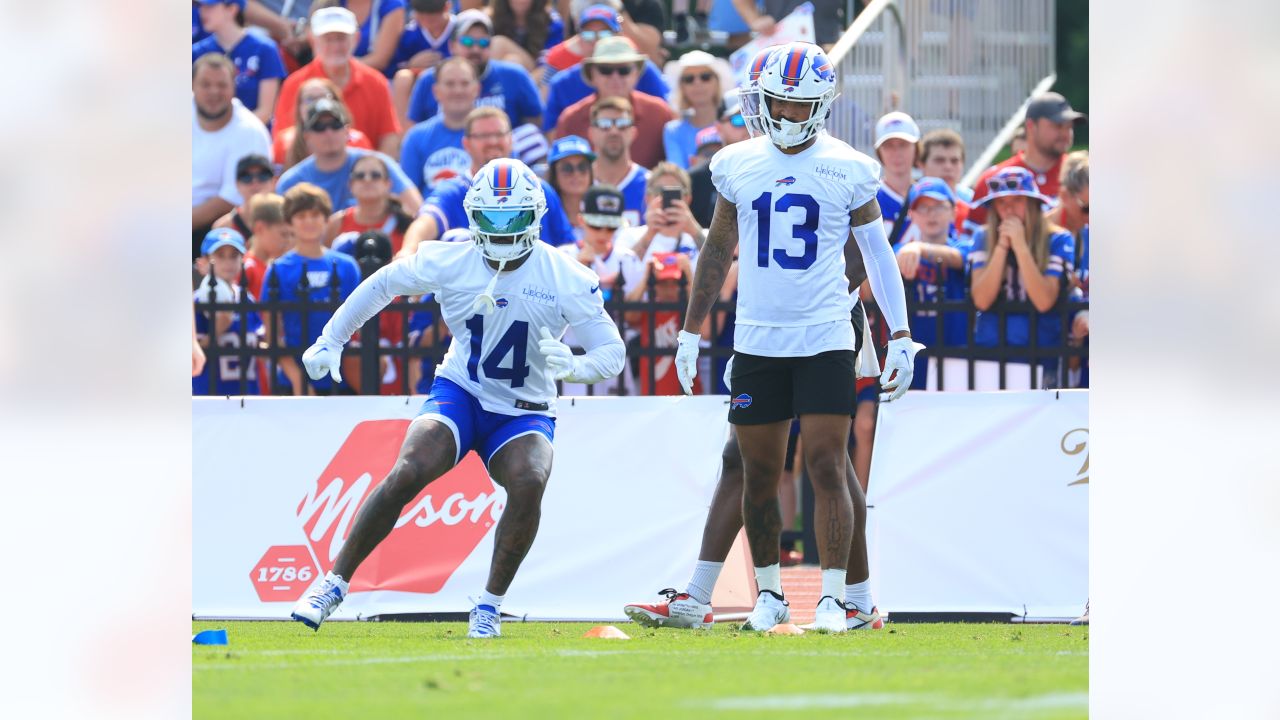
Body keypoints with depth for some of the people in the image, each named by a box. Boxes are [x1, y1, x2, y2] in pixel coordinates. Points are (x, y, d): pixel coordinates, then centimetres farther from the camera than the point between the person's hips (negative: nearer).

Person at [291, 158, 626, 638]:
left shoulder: (565, 279, -10)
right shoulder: (447, 263, -6)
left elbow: (612, 354, -8)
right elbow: (383, 285, 11)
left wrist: (572, 367, -30)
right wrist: (331, 341, 12)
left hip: (523, 413, 0)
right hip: (459, 395, 0)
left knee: (529, 483, -31)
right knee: (408, 473, -26)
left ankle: (490, 605, -13)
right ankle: (334, 584, -13)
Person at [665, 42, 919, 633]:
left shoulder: (847, 170, -1)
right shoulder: (738, 165, 6)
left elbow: (878, 256, 6)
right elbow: (717, 252, 16)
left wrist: (900, 338, 2)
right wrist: (690, 333, 15)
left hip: (825, 339, -3)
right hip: (756, 340, 3)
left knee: (827, 467, -8)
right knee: (759, 475, 6)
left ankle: (833, 598, -4)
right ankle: (769, 594, 19)